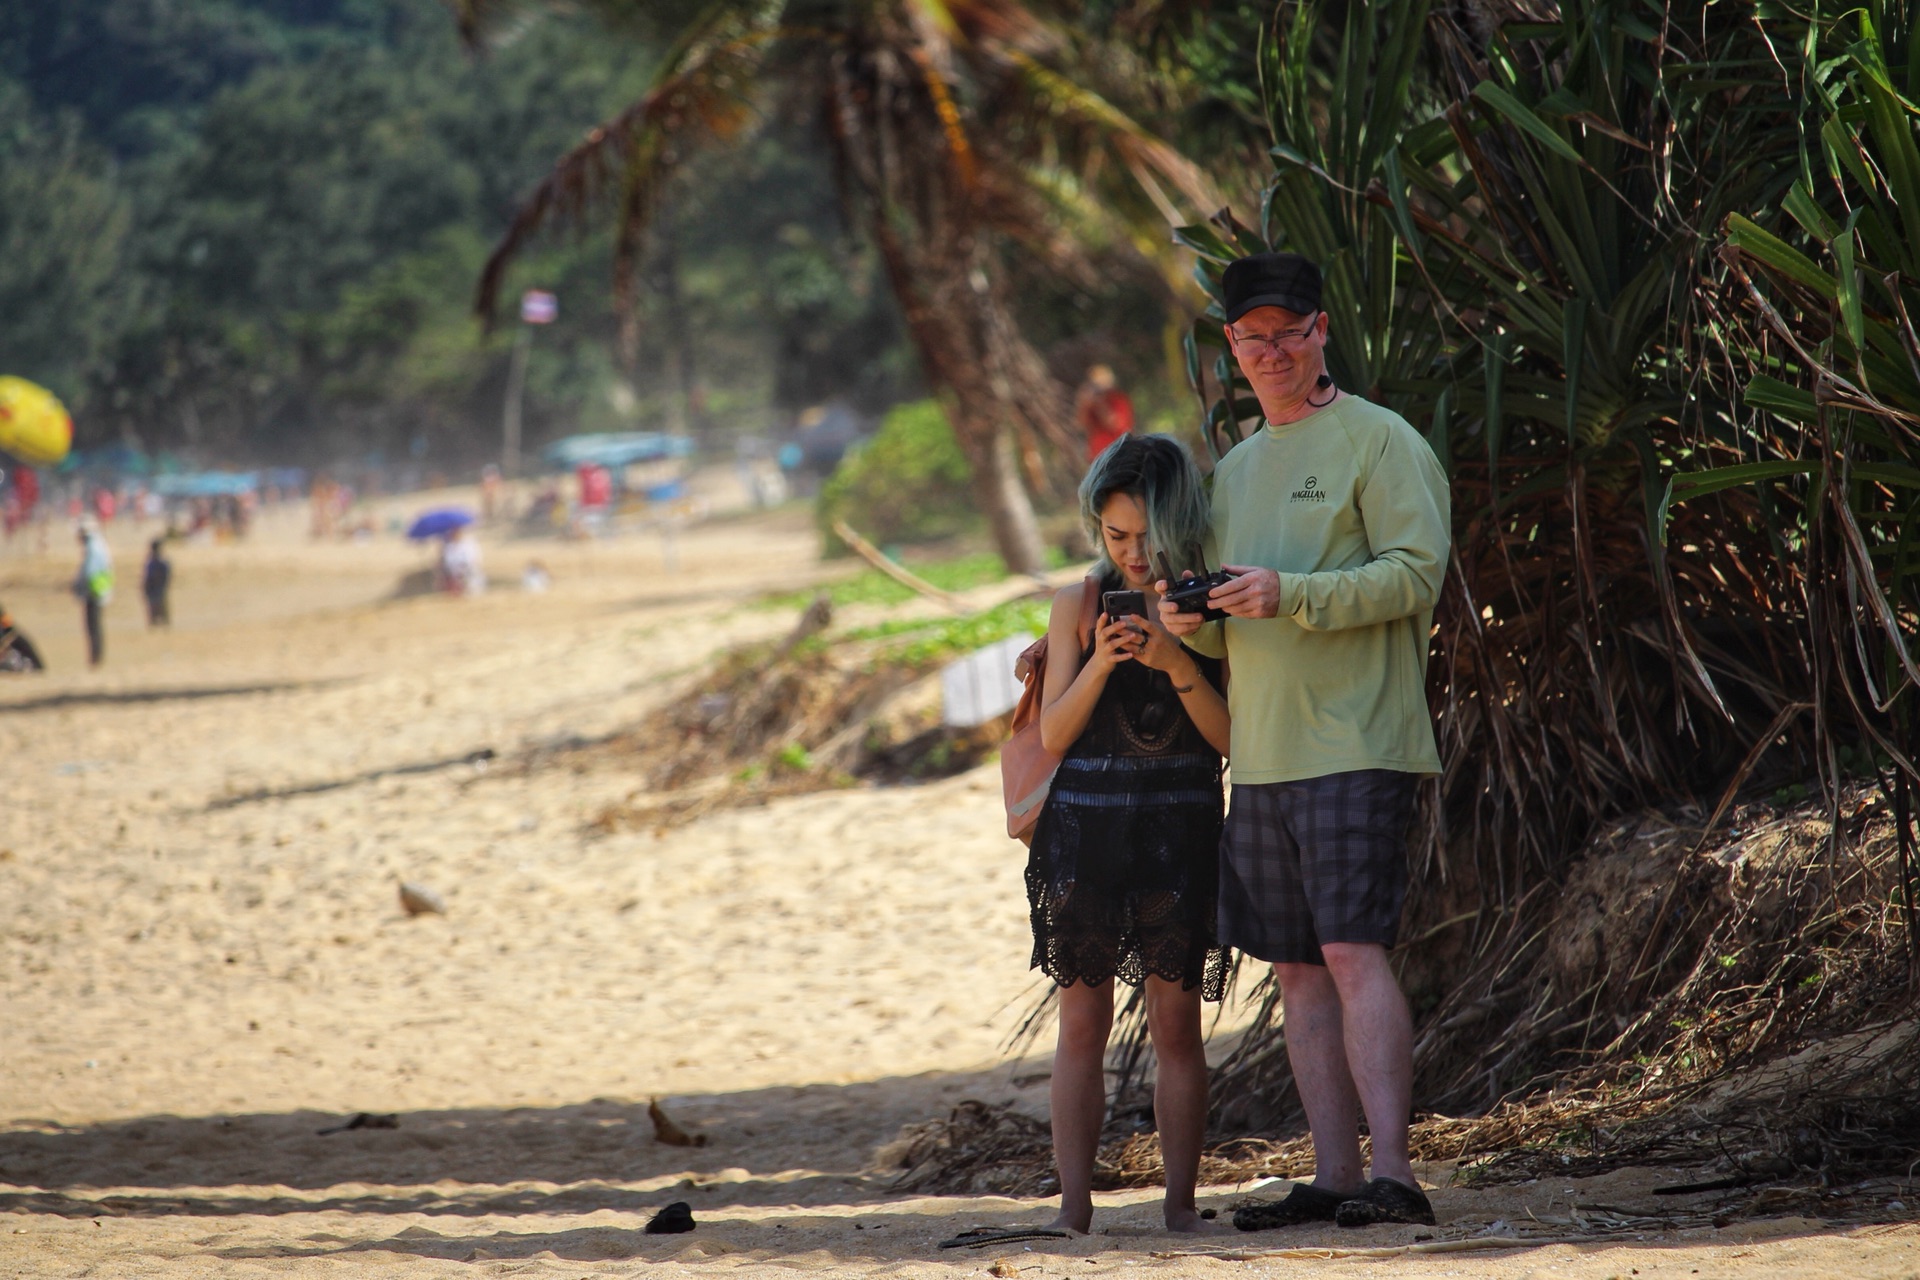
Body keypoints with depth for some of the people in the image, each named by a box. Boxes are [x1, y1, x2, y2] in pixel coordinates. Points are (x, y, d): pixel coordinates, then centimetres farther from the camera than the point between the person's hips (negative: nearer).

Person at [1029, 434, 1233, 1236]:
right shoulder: (1080, 607, 1)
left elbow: (1232, 736, -4)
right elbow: (1054, 736, 0)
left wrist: (1179, 666, -19)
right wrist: (1100, 663, -16)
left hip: (1179, 833, -1)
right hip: (1084, 831, 1)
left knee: (1176, 1022, -1)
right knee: (1083, 1022, 1)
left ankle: (1181, 1202, 4)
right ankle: (1074, 1207, 2)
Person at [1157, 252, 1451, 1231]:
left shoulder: (1379, 442, -3)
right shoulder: (1237, 469, 21)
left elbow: (1416, 572, -13)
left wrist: (1290, 594, -21)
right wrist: (1190, 623, 2)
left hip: (1355, 746, -8)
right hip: (1261, 755, 8)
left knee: (1353, 951, -15)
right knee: (1297, 967, 5)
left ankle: (1392, 1170, -18)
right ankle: (1335, 1174, 7)